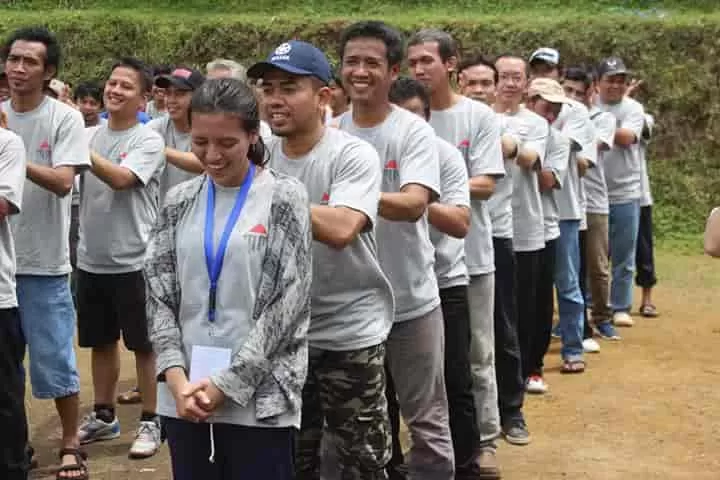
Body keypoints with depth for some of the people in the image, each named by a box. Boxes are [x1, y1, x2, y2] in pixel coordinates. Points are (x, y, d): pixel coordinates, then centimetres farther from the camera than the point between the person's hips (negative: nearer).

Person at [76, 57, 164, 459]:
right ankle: (104, 416, 30)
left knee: (144, 344, 3)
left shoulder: (149, 141, -9)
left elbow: (121, 179, -24)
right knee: (101, 340, 16)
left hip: (133, 260, -6)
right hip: (92, 258, 6)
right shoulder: (90, 136, 9)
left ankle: (151, 421, 15)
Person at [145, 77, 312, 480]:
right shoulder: (181, 201, 7)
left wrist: (227, 384, -12)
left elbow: (287, 303, -9)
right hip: (185, 397, 4)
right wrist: (176, 376, -8)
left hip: (259, 398, -3)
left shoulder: (284, 198, -3)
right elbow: (159, 292, 6)